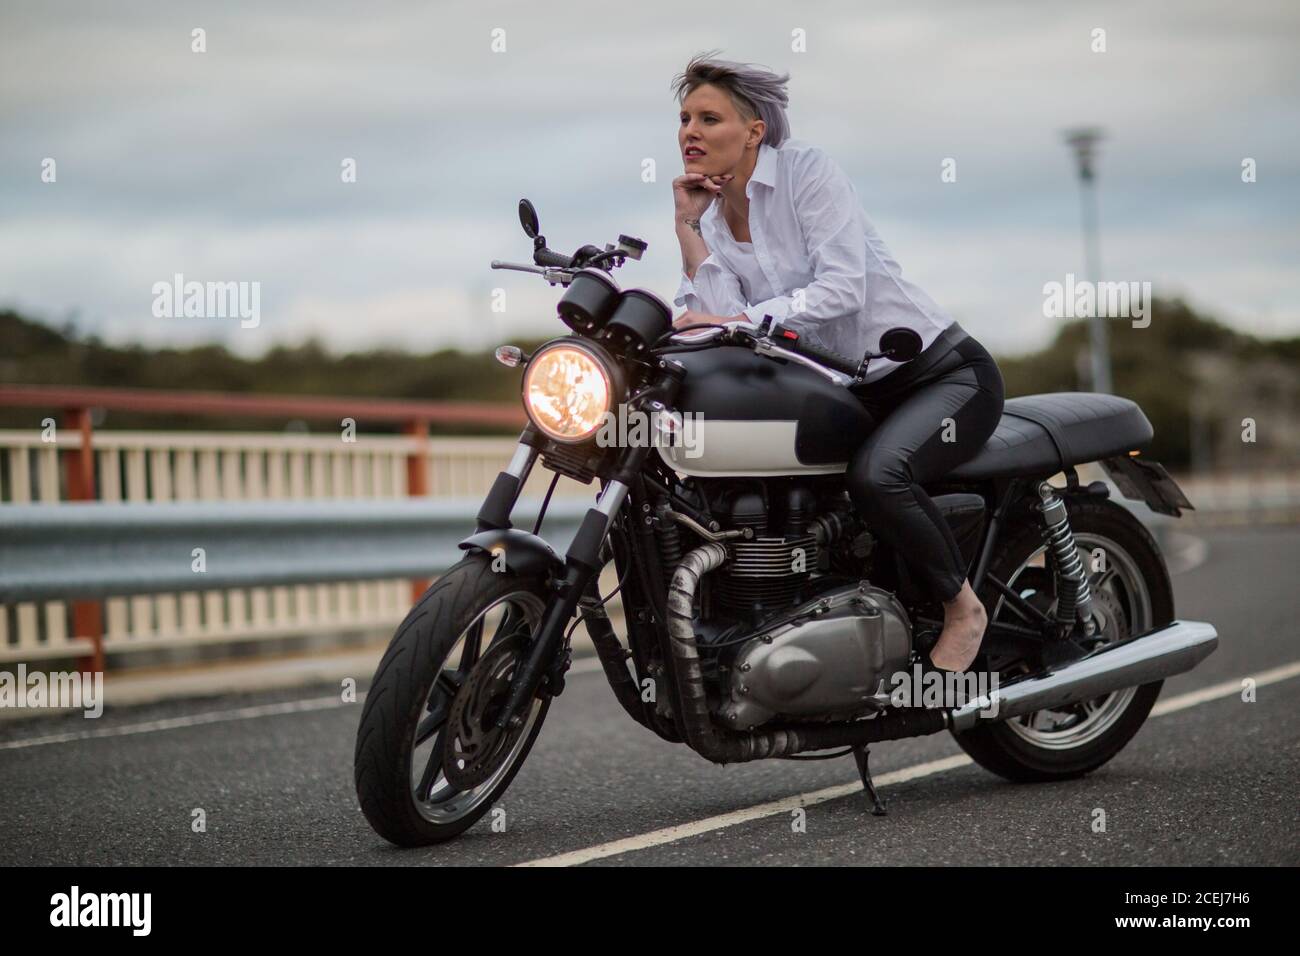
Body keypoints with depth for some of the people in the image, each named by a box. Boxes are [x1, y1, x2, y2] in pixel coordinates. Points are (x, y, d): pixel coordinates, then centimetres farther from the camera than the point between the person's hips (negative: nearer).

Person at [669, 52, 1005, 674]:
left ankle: (963, 609, -10)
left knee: (874, 475, -35)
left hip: (943, 372, -7)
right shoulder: (710, 219, 6)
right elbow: (716, 333, -9)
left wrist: (738, 320, -30)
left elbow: (844, 287, -24)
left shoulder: (806, 169, -12)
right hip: (852, 396, 7)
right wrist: (688, 228, -10)